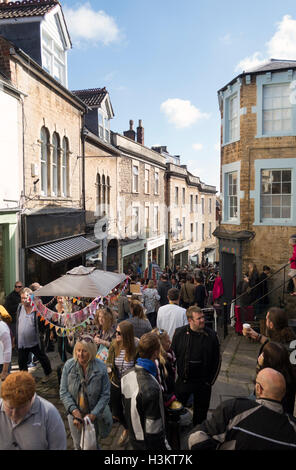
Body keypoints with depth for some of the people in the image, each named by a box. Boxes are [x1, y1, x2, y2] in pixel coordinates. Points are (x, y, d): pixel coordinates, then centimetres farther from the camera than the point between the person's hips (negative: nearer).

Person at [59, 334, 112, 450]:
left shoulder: (101, 367, -19)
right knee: (78, 445, 21)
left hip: (94, 414, -1)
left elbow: (105, 394, -14)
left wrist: (93, 414, -19)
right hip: (75, 414, 1)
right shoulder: (69, 365, -15)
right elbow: (63, 392, -12)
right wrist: (74, 410, -21)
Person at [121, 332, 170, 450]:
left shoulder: (126, 376, -8)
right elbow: (153, 424, -26)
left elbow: (124, 408, 4)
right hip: (151, 442, -7)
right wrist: (164, 445, -13)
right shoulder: (151, 388, -32)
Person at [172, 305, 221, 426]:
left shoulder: (211, 335, -8)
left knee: (200, 413, 14)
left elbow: (217, 360, 2)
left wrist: (210, 381, 1)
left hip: (203, 383, 0)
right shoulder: (179, 333, -7)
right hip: (183, 381, 0)